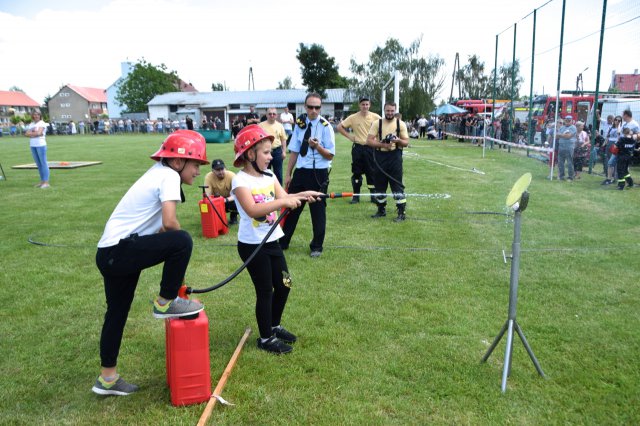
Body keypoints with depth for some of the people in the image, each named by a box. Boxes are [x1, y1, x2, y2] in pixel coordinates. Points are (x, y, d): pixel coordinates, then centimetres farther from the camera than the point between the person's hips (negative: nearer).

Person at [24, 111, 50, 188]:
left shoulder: (42, 123, -2)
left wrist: (31, 133, 0)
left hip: (41, 144, -7)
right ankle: (42, 181, 14)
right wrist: (35, 133, -8)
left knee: (43, 163, -7)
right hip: (32, 145, 7)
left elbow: (39, 133, -15)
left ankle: (46, 182, -8)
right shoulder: (31, 124, 17)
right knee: (38, 164, 9)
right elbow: (26, 134, 6)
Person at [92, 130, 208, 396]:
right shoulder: (169, 176, -11)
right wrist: (177, 246, -1)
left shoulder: (157, 173, 17)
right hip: (119, 251, -10)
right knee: (182, 241, -19)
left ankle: (107, 378, 33)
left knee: (117, 314, 19)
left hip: (108, 254, 10)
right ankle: (166, 302, 0)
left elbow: (158, 227, 19)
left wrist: (176, 267, 17)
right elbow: (169, 222, -24)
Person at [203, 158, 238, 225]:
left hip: (230, 200, -1)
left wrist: (226, 199, -45)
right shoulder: (208, 177, -22)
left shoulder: (231, 175, -25)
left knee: (236, 203, -34)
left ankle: (233, 217, 2)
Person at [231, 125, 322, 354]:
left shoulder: (269, 176, 6)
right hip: (252, 245, -7)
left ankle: (275, 326, 37)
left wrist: (301, 195, -23)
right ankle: (266, 338, 23)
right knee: (265, 291, 4)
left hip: (272, 241, 7)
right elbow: (252, 210, -31)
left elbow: (284, 199, -4)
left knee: (284, 285, 15)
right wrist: (283, 201, -36)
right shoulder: (241, 180, -17)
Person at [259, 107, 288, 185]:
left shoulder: (280, 126, 4)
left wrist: (284, 152, 0)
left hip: (277, 151, 1)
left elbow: (283, 139, 6)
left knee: (278, 173, 6)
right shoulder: (261, 126, 0)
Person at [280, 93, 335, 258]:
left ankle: (316, 247, 24)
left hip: (318, 173, -4)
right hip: (300, 171, 4)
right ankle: (282, 242, 28)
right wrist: (288, 174, 7)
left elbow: (330, 155, -9)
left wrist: (317, 146, -27)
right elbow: (294, 151, 8)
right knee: (292, 207, 12)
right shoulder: (299, 124, 4)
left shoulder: (325, 126, -9)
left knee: (318, 210, 7)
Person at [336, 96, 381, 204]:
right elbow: (339, 127, 2)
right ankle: (356, 195, 15)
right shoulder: (353, 118, -3)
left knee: (372, 172, 3)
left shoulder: (375, 117, -3)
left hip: (371, 148, 0)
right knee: (356, 172, 6)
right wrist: (349, 136, -3)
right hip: (357, 148, 0)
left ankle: (373, 195, 13)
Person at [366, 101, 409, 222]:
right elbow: (369, 141, -4)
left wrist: (398, 141, -20)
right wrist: (383, 145, -18)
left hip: (395, 156, -2)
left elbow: (406, 142, 3)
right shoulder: (377, 123, 2)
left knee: (397, 185, -4)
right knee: (379, 184, 10)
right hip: (380, 156, 2)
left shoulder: (400, 124, 2)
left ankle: (402, 212, 1)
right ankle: (381, 210, 25)